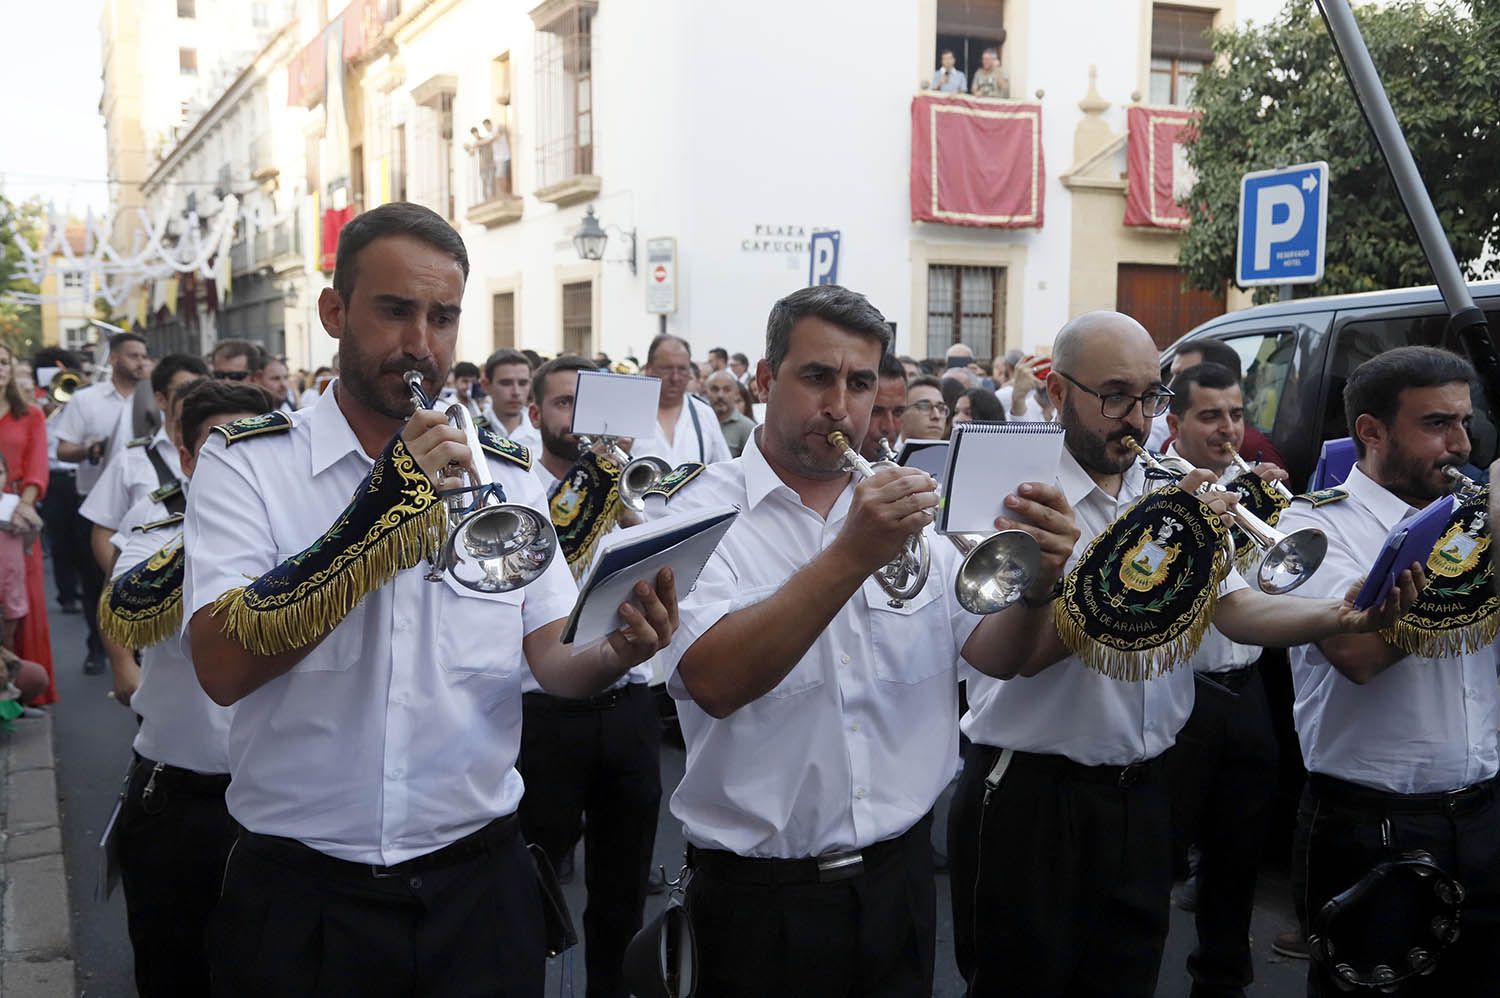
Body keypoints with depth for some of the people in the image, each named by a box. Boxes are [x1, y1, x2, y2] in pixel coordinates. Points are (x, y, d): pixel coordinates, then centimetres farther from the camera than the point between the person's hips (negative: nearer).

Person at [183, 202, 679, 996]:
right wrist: (381, 510, -24)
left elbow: (550, 662, 0)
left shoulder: (509, 475, 4)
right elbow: (223, 667, -19)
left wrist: (615, 653, -21)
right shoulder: (244, 462, -6)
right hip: (299, 891, -2)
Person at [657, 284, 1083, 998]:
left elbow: (991, 653, 1)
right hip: (762, 896, -4)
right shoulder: (704, 514, -11)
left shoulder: (905, 504, 5)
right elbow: (713, 683, -27)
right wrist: (852, 557, -33)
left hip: (899, 877, 5)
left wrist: (1036, 586, -19)